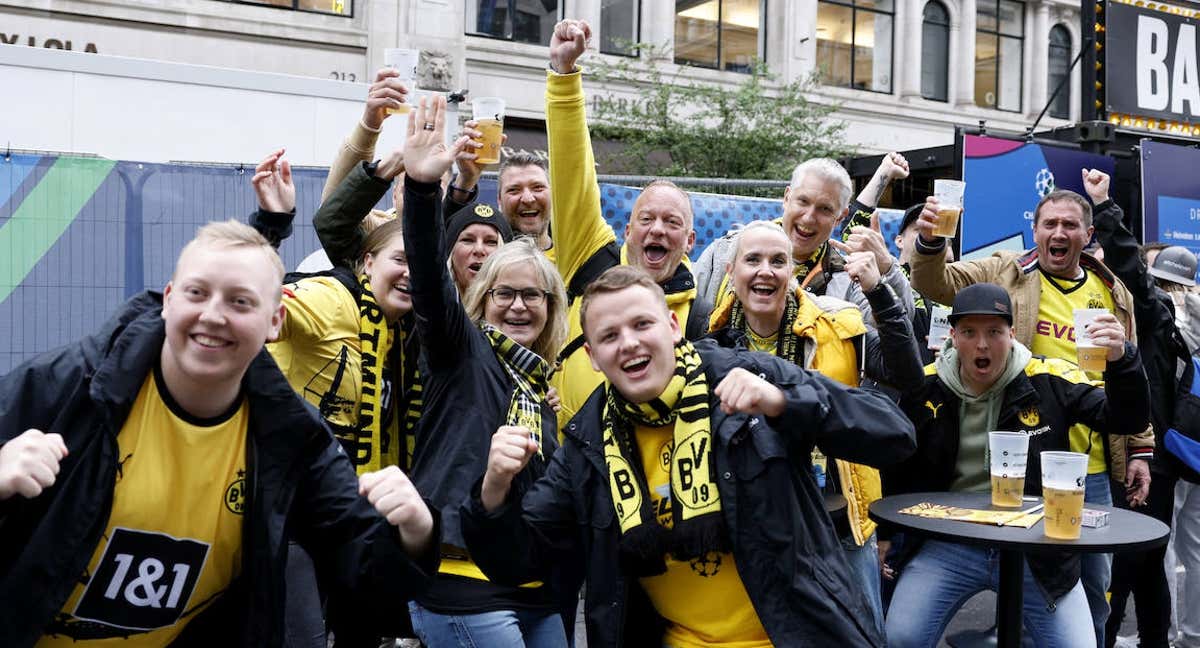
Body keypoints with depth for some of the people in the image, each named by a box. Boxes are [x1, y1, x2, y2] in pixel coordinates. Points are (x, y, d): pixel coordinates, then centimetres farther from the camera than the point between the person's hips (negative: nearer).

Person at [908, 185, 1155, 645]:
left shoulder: (1114, 295, 10)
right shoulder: (1005, 274, 1)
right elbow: (936, 283, -10)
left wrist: (1139, 451, 10)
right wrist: (929, 242, -31)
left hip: (1090, 468, 3)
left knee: (1092, 586, 14)